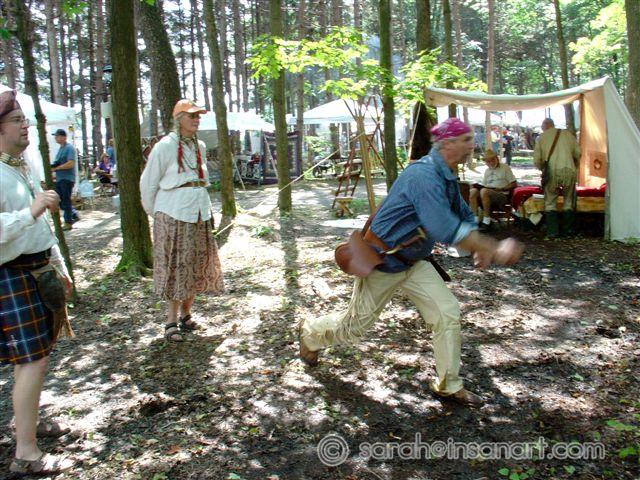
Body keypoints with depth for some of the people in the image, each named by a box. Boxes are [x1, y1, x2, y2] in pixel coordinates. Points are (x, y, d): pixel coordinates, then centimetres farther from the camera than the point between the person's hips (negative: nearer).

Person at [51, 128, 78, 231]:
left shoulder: (69, 148, -12)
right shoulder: (61, 148, 17)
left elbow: (70, 164, -21)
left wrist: (56, 168, -17)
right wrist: (53, 166, 3)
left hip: (67, 178, -9)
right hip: (59, 179, 9)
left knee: (66, 201, -3)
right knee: (59, 200, 10)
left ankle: (68, 223, 5)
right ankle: (74, 215, 21)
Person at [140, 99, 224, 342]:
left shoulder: (200, 146, 10)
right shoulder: (165, 146, -7)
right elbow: (148, 183, -2)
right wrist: (154, 213, 5)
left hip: (199, 214, 6)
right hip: (173, 216, -6)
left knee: (197, 267, 10)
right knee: (175, 267, -2)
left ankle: (186, 314, 24)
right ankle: (171, 321, 8)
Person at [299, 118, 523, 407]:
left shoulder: (447, 177, 4)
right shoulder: (424, 175, -29)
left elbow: (464, 217, 15)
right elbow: (445, 229, -38)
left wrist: (481, 249, -3)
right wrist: (494, 249, -35)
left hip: (413, 262, 9)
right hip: (382, 261, -8)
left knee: (447, 312, -2)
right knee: (356, 324, 8)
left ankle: (448, 385, 12)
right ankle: (310, 332, 38)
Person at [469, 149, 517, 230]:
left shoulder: (505, 167, 7)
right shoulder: (487, 171, 25)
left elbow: (514, 184, 2)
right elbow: (484, 185, 23)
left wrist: (502, 189, -11)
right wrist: (479, 186, 0)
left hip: (502, 196, -6)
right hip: (487, 194, 6)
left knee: (484, 191, -35)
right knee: (473, 191, -23)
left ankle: (486, 220, -30)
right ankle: (476, 218, -27)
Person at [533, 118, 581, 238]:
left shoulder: (542, 137, 12)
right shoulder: (568, 134, 17)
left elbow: (537, 161, 7)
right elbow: (578, 154, 13)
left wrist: (543, 169, 26)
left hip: (552, 171, -1)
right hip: (569, 171, 2)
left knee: (550, 203, 11)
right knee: (569, 202, 16)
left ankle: (552, 231, 6)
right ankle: (567, 231, 17)